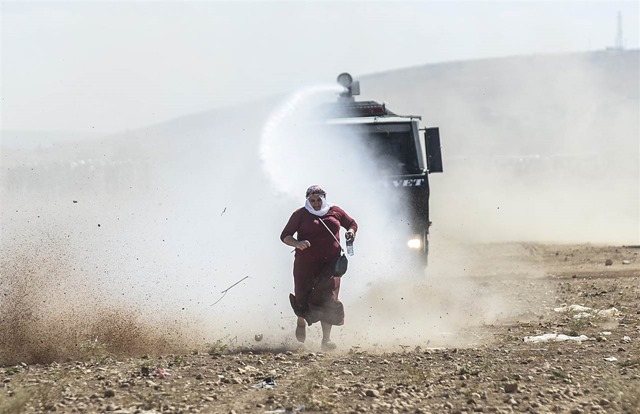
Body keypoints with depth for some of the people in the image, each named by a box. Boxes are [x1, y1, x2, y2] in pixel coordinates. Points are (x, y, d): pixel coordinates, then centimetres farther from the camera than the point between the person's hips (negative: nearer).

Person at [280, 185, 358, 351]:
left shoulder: (335, 212, 8)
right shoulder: (300, 214, 1)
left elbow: (352, 224, 23)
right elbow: (285, 236, -1)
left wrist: (351, 232, -1)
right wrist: (297, 244, -21)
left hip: (330, 263, 1)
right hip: (306, 263, -1)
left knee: (328, 299, -9)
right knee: (303, 297, 4)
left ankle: (326, 339, -8)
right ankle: (301, 322, 40)